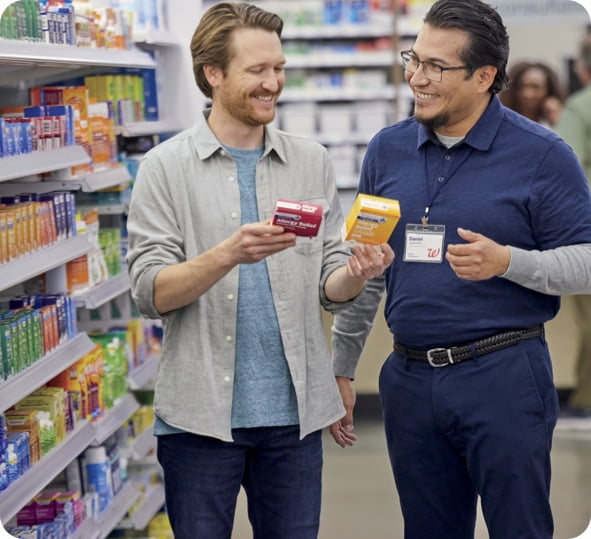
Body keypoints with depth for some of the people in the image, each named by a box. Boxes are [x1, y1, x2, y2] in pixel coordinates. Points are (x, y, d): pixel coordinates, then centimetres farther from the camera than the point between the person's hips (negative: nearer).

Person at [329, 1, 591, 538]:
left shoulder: (542, 155, -7)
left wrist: (506, 261, -24)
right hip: (409, 376, 5)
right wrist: (341, 370, 14)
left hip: (504, 377, -4)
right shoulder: (388, 150, 7)